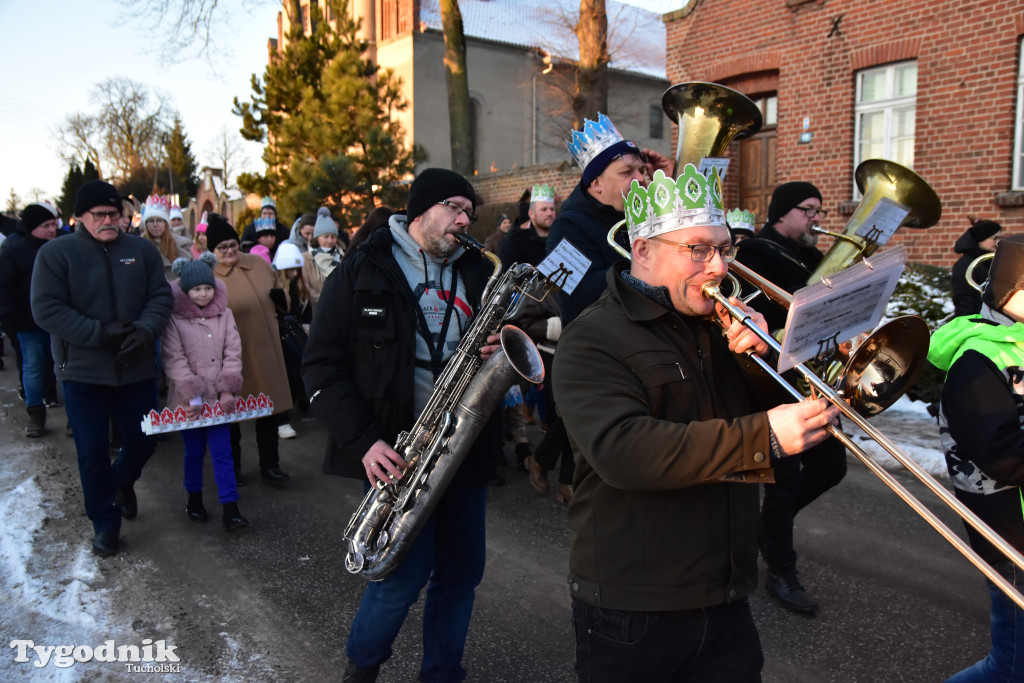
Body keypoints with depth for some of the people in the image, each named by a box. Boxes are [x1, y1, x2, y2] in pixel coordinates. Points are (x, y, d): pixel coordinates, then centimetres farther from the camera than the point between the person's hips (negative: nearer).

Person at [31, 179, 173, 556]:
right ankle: (105, 522, 21)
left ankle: (122, 481, 45)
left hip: (135, 367, 2)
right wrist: (100, 334, -19)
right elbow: (46, 309, -10)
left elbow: (161, 296, 0)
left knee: (143, 440, 12)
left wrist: (145, 330, -19)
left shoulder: (142, 250, 3)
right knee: (93, 450, 4)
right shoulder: (55, 253, -4)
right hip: (82, 370, -2)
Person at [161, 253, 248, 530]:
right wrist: (193, 395, -15)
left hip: (218, 398, 2)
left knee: (222, 452, 1)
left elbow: (233, 353, 2)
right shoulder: (174, 318, -6)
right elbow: (174, 360, -10)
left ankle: (230, 508, 4)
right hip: (188, 401, -2)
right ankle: (194, 499, 31)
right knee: (194, 452, 11)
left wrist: (228, 390, -7)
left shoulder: (224, 314, 4)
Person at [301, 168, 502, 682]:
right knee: (406, 573, -4)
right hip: (397, 451, -4)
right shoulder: (361, 274, -3)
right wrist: (363, 440, -16)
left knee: (462, 571, 10)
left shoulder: (478, 272, 9)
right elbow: (322, 365, -5)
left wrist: (503, 347, -9)